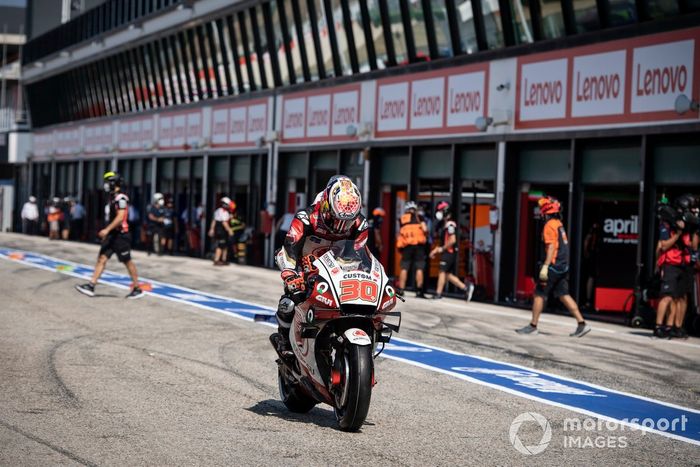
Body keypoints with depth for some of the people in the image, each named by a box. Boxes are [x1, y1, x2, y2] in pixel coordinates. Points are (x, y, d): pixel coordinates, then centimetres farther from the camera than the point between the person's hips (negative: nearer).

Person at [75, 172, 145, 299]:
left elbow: (120, 217, -24)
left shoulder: (121, 198, -15)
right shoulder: (113, 197, 14)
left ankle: (137, 289, 10)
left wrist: (107, 229, -26)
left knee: (128, 262, 0)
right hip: (112, 235, 9)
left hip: (120, 235, -9)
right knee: (102, 258, 2)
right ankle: (91, 286, -2)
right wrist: (107, 232, 21)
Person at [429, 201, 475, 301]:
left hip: (449, 252, -9)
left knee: (442, 272, -6)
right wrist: (436, 250, 17)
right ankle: (466, 287, 7)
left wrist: (442, 249, -12)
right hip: (447, 252, 9)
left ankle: (438, 293, -3)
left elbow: (452, 240, -20)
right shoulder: (444, 225, 16)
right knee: (448, 275, 9)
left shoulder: (450, 225, -14)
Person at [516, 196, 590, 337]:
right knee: (564, 295, 8)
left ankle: (533, 326, 5)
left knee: (539, 295, 0)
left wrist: (545, 266, -25)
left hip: (553, 266, -9)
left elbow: (551, 247, -21)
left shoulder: (549, 225, -12)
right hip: (563, 266, 9)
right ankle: (582, 324, 3)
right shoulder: (559, 224, 16)